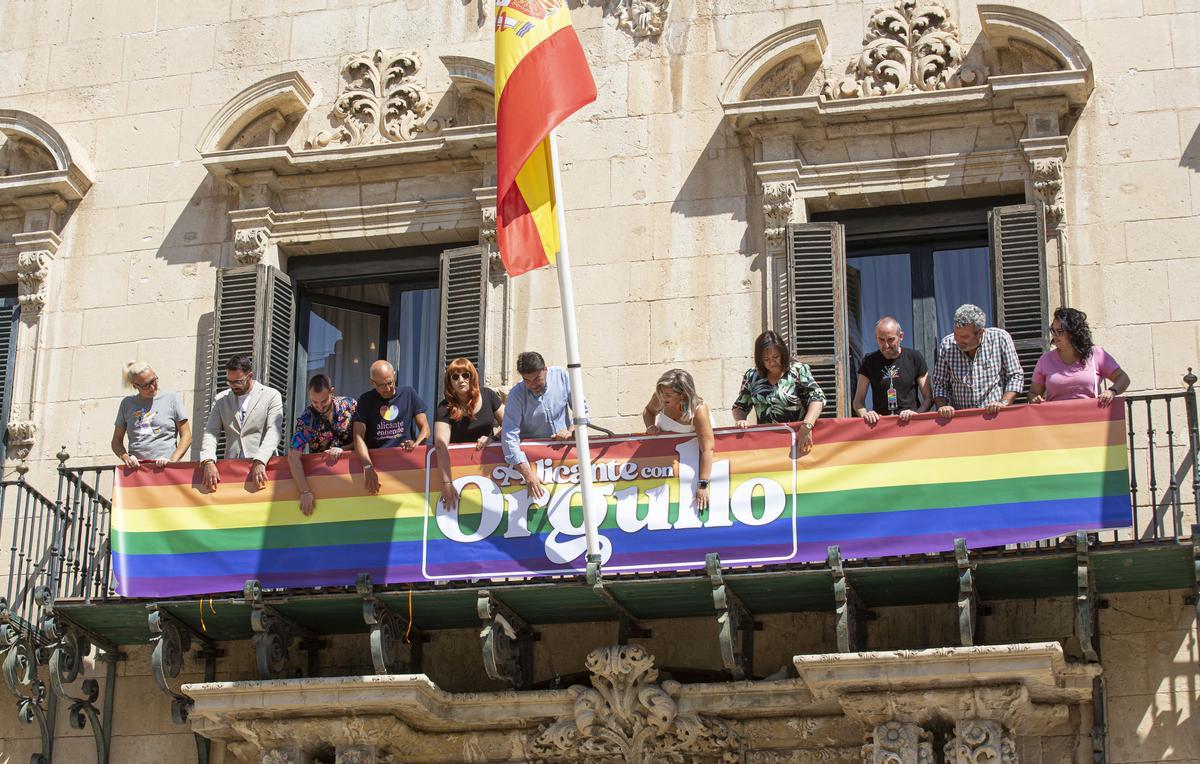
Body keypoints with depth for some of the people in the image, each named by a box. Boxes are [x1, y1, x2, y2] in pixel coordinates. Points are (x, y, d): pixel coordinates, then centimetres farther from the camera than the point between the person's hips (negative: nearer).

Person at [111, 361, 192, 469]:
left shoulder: (172, 398, 11)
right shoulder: (127, 403, 17)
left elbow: (186, 436, 8)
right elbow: (117, 441, 20)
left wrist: (172, 461, -6)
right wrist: (126, 458, -1)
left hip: (163, 468, -2)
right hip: (136, 468, 2)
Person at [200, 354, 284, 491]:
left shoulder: (271, 396, 5)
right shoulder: (221, 399, 17)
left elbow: (274, 432, -6)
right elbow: (211, 432, 9)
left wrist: (260, 462, -21)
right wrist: (208, 462, -11)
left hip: (263, 466, -3)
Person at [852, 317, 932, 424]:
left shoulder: (914, 358, 8)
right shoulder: (870, 362, 10)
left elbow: (928, 397, 9)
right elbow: (858, 400, 11)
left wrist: (917, 413, -11)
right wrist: (865, 414, -11)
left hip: (911, 424, -1)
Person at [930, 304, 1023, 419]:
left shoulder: (1000, 338, 0)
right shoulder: (947, 345, 4)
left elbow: (1016, 377, 4)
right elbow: (940, 385, 11)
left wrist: (1004, 403, -9)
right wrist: (942, 406, -7)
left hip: (996, 417, -1)